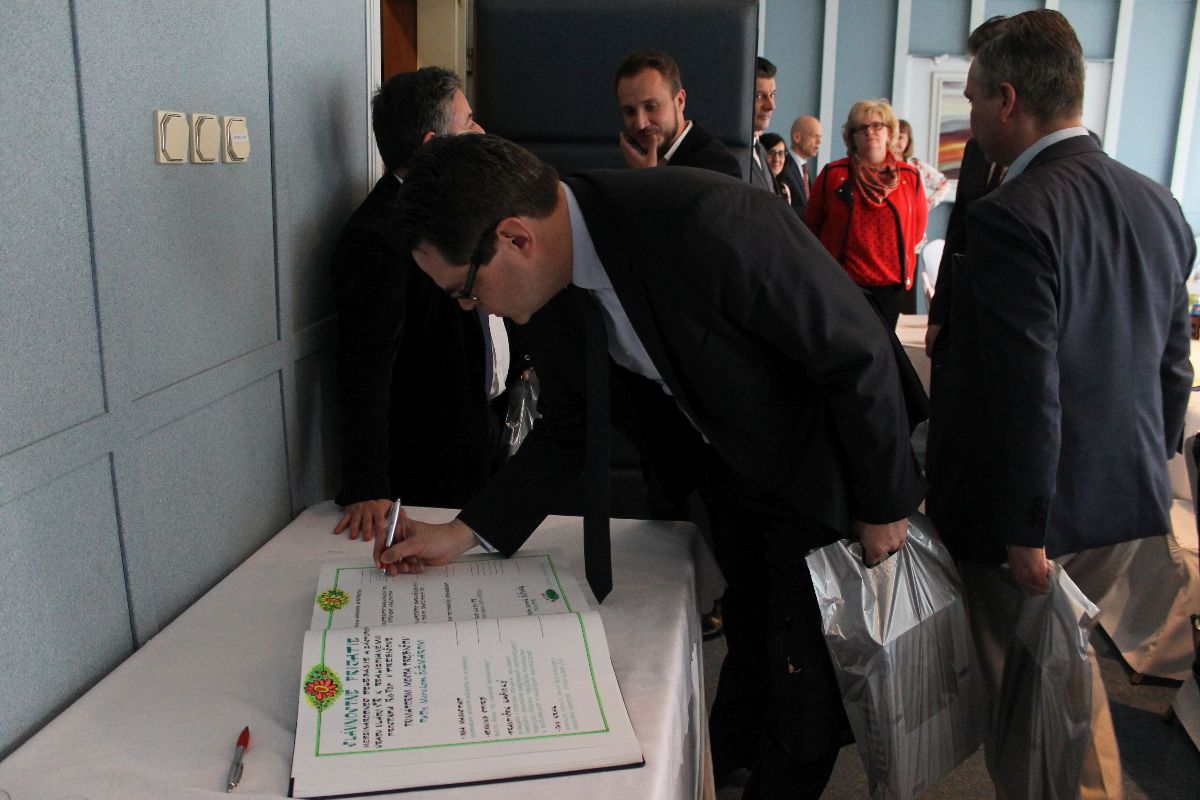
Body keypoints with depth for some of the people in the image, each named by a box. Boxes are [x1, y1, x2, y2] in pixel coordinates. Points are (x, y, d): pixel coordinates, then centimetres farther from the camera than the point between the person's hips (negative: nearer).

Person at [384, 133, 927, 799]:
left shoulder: (707, 220, -37)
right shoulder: (553, 293, -12)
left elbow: (860, 353, -27)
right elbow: (569, 430, 2)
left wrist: (883, 504, -16)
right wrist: (464, 532, -4)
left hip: (823, 469, -6)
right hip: (731, 473, 6)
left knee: (805, 685, 6)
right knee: (750, 652, 24)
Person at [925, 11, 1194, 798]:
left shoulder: (1011, 217, -23)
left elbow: (1025, 394, -25)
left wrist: (1024, 530, -17)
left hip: (1031, 507, -8)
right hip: (1128, 494, 8)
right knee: (1073, 665, 27)